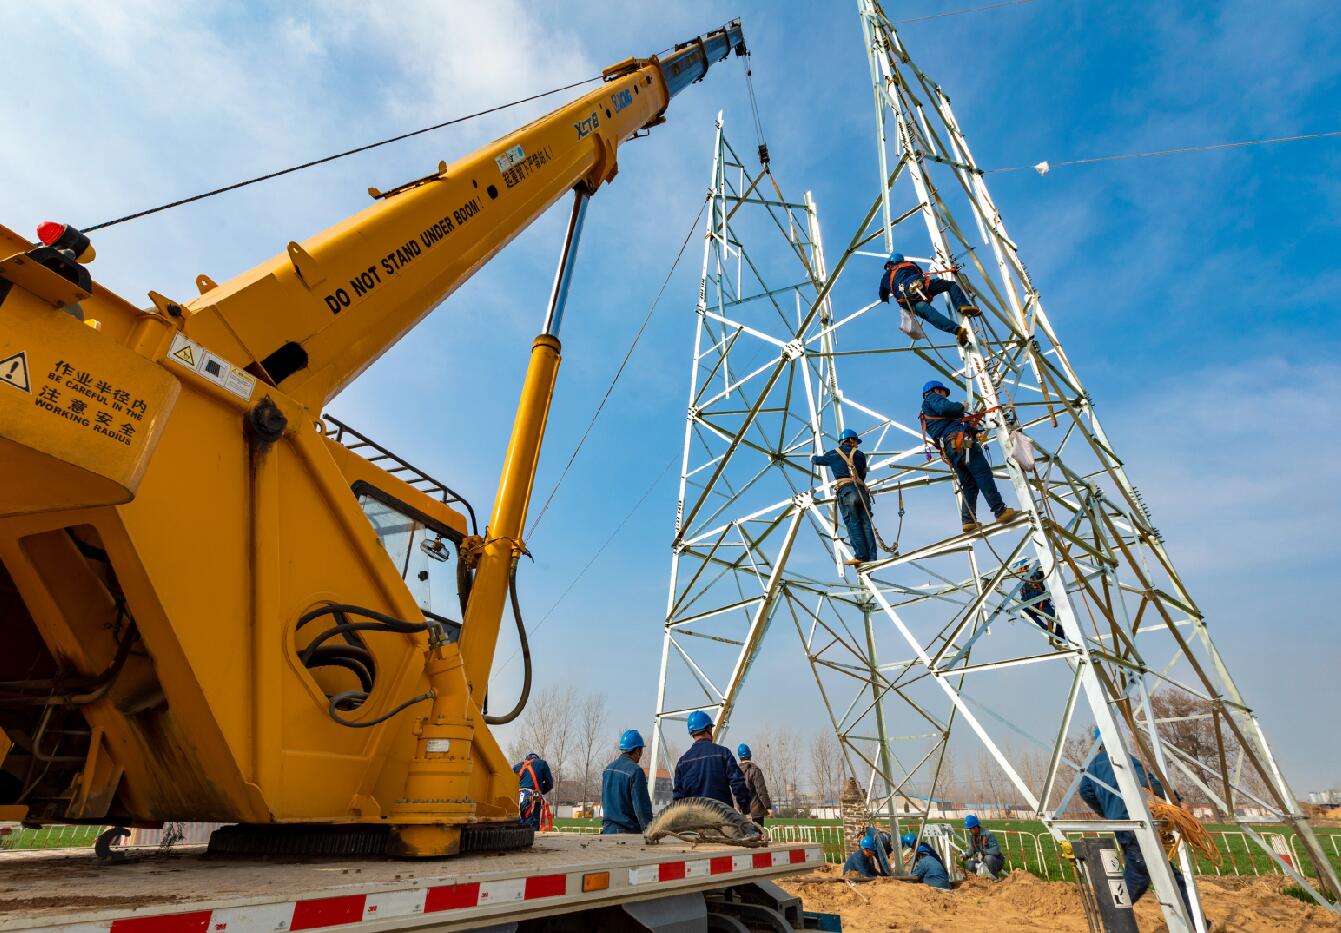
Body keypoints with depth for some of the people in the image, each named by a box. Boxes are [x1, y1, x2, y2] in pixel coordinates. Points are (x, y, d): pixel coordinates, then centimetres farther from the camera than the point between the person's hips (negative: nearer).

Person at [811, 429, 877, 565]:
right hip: (862, 491, 2)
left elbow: (817, 460, 31)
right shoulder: (860, 455, 19)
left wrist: (813, 456, 54)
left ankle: (860, 556, -16)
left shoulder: (834, 454, 16)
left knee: (853, 524, -7)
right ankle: (872, 557, -4)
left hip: (846, 491, -2)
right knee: (866, 524, 1)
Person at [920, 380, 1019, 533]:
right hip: (959, 440, -9)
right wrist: (960, 406, 6)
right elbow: (945, 407, -11)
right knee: (983, 473, -14)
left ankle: (968, 521, -6)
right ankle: (1000, 510, -22)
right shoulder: (933, 397, 12)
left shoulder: (926, 416, 36)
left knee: (969, 485, 5)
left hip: (949, 449, 9)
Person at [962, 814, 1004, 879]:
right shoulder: (971, 835, -3)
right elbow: (971, 849, 5)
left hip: (997, 861, -5)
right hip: (982, 860, 5)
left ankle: (995, 877, -13)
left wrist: (983, 852, -35)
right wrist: (966, 855, -13)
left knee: (988, 858, -38)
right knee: (969, 865, -19)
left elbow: (996, 850, -29)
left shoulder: (988, 834, -24)